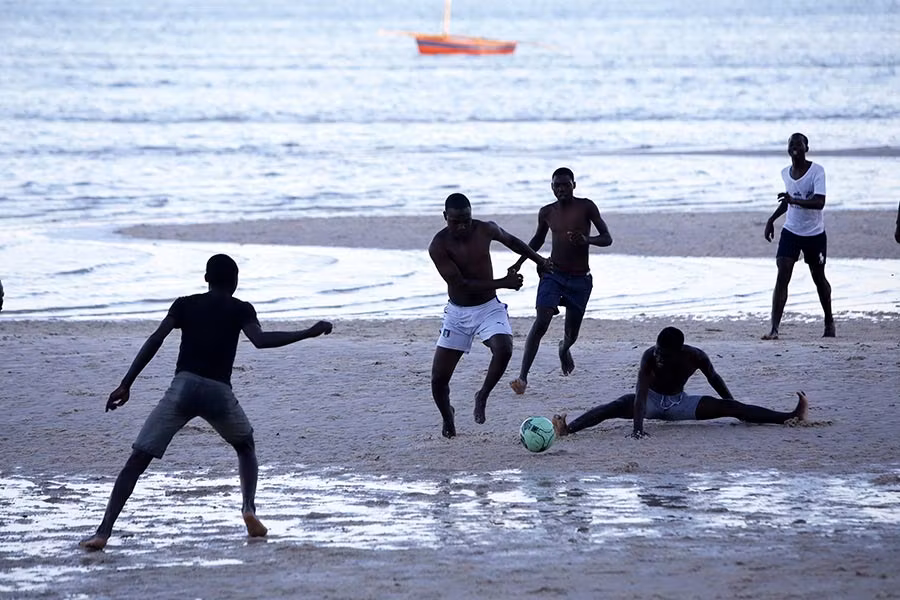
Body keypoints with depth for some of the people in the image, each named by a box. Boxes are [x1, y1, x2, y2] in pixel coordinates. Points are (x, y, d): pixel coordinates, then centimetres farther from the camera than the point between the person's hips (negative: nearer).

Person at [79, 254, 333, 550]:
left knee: (137, 460, 0)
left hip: (183, 387, 0)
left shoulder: (185, 304, 17)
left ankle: (103, 532, -13)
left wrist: (126, 384, 3)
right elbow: (260, 340, -7)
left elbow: (155, 340, 5)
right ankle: (249, 508, 8)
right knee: (246, 446, 30)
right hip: (219, 392, 0)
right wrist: (309, 333, -3)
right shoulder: (240, 309, 12)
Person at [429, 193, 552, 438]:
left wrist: (539, 259, 27)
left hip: (489, 308, 1)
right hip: (457, 312, -1)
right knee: (439, 377, -4)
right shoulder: (439, 246, -18)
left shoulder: (485, 230, -7)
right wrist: (503, 283, -22)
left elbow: (511, 241, 17)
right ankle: (447, 418, 29)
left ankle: (482, 397, -2)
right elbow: (461, 284, -22)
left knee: (503, 349, -29)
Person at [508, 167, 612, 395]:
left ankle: (564, 349, 49)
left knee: (571, 334, 9)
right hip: (553, 275, 1)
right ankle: (523, 375, -23)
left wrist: (586, 240, -27)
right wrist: (519, 263, 16)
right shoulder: (547, 212, 4)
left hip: (580, 279, -1)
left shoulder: (586, 207, -6)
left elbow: (607, 238, -7)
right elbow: (538, 239, 24)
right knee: (541, 323, -19)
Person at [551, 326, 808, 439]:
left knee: (728, 407, -10)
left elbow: (713, 378, -3)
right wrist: (637, 427, -54)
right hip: (652, 401, -3)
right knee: (616, 406, -33)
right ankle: (568, 428, -50)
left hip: (679, 403, 3)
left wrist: (735, 405, 10)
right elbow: (641, 394, -41)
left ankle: (790, 417, -10)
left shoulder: (696, 357, -24)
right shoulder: (650, 356, -33)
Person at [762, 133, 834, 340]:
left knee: (819, 278, 12)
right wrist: (772, 219, 15)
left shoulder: (817, 171, -14)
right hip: (791, 231, 3)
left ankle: (829, 322, 33)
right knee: (782, 276, -11)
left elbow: (819, 202, -26)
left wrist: (794, 200, -39)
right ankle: (774, 328, -17)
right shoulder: (785, 173, 3)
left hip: (815, 234, -3)